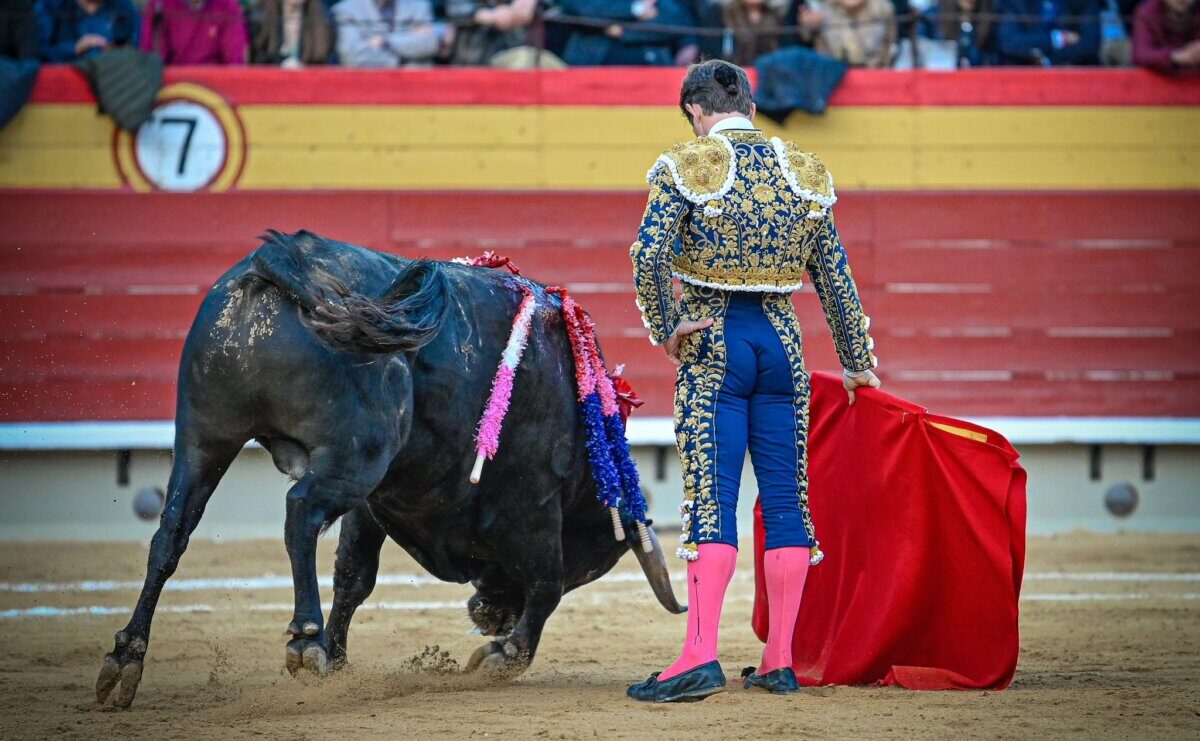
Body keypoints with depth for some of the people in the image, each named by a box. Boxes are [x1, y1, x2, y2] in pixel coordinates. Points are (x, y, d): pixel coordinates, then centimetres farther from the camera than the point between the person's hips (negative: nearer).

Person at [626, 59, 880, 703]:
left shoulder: (686, 167, -4)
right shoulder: (803, 172, 8)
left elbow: (648, 258, -17)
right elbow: (836, 277, 12)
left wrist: (664, 331, -3)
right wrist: (857, 362, 20)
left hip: (711, 343, -3)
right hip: (782, 341, 3)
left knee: (711, 502, -5)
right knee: (786, 500, 7)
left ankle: (701, 656, -14)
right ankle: (780, 663, 8)